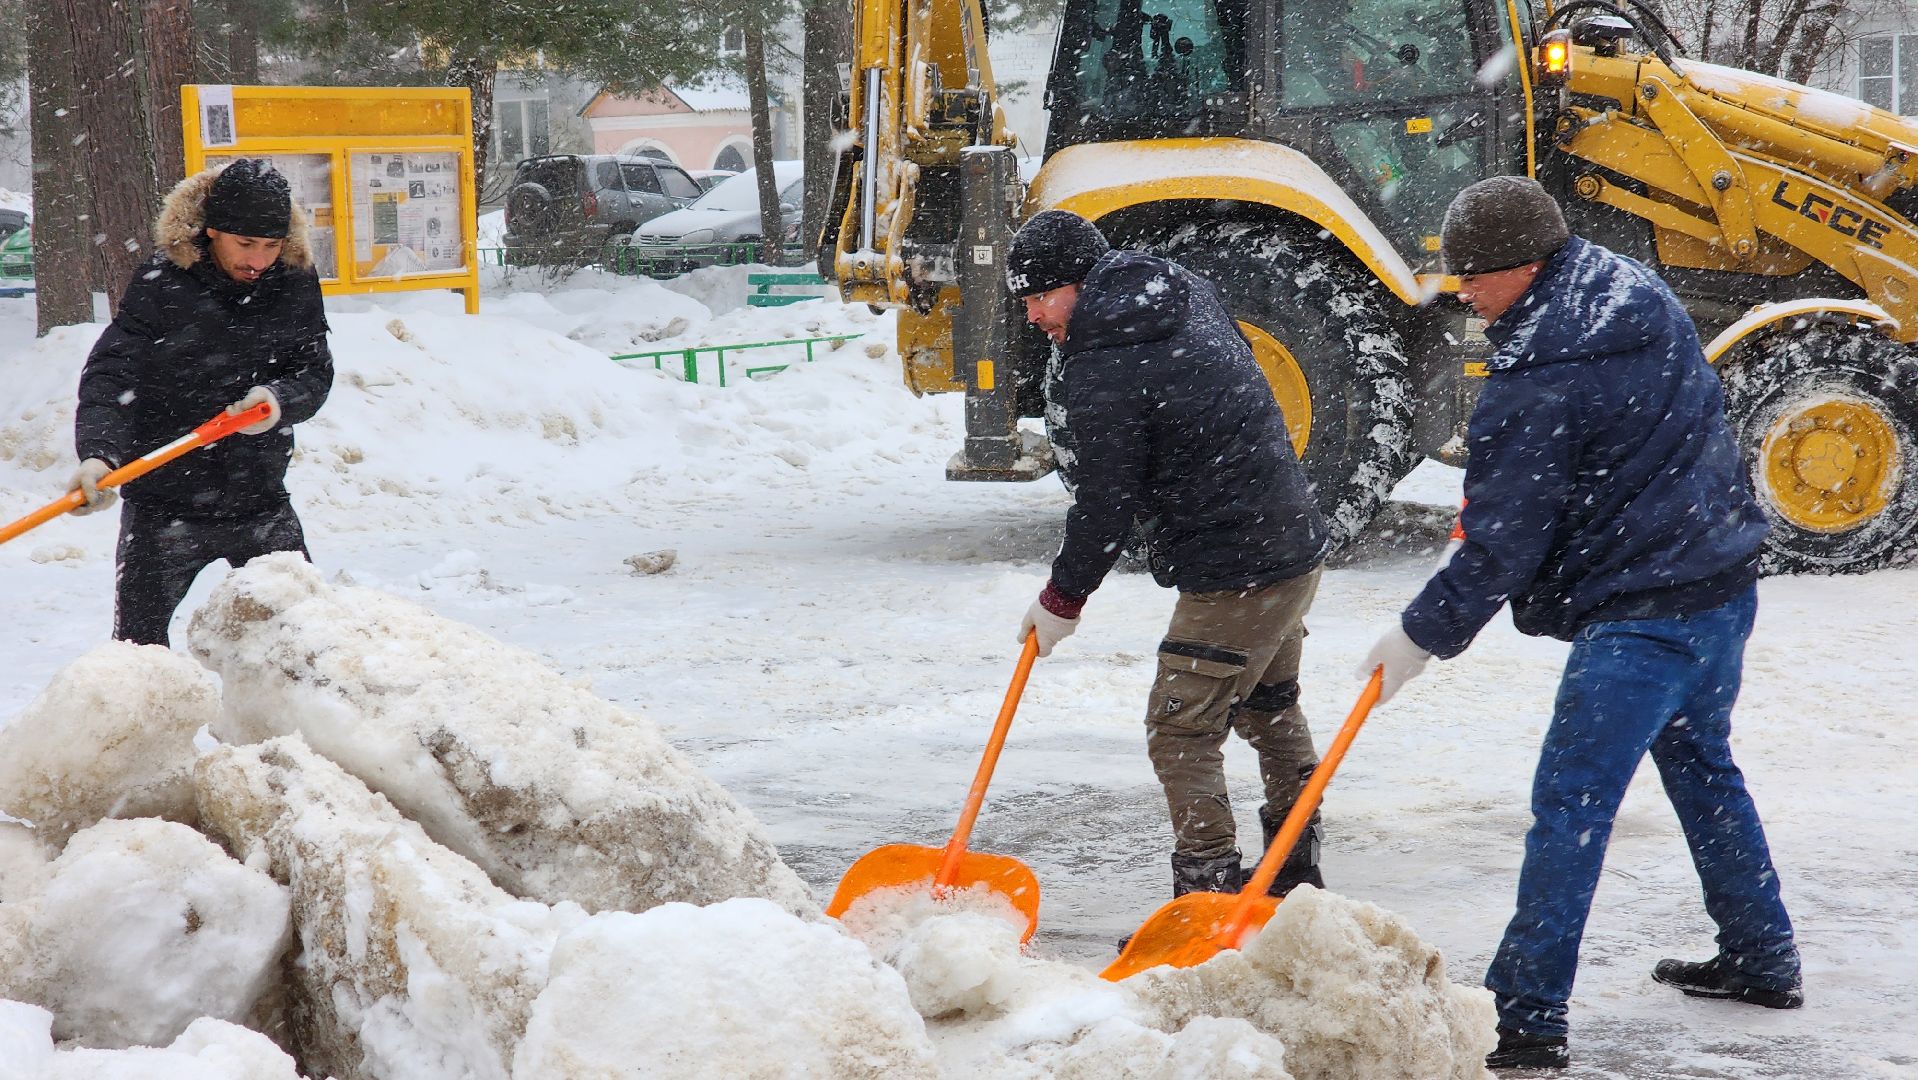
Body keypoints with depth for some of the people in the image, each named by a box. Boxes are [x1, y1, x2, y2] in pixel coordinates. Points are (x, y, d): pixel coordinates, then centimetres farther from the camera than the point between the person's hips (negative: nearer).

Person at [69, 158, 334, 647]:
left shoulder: (295, 282, -1)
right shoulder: (161, 284, -14)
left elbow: (315, 371, 0)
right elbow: (109, 377, -19)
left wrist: (280, 399, -23)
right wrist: (98, 454, -36)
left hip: (262, 503, 3)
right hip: (164, 508, -3)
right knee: (139, 646, -3)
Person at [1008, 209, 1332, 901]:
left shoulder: (1102, 374, -19)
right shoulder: (1187, 298, 9)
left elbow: (1105, 506, -14)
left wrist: (1062, 599, -1)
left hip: (1232, 577, -10)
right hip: (1296, 545, 10)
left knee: (1181, 731, -4)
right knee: (1270, 709, 24)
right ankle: (1295, 876, 36)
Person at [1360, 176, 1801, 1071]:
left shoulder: (1539, 384, -21)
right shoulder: (1638, 296, 7)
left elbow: (1502, 543, -16)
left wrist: (1423, 636, -4)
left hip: (1640, 616, -10)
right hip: (1724, 584, 10)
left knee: (1571, 806, -7)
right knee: (1700, 765, 25)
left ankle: (1526, 1017, -6)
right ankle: (1761, 961, 36)